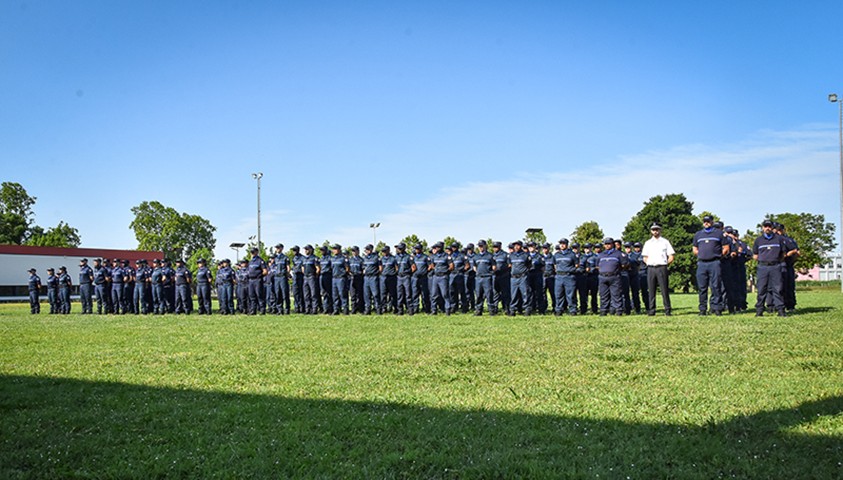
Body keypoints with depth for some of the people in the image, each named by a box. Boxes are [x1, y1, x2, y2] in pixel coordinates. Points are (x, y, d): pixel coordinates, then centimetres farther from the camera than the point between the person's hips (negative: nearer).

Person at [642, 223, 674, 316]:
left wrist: (664, 264, -1)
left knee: (664, 290, -5)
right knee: (651, 290, 1)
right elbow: (645, 258, 18)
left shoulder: (665, 242, 8)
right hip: (651, 269, 3)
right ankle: (651, 310, 3)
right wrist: (649, 264, 5)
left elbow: (671, 258, 5)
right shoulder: (648, 243, 16)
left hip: (662, 268, -3)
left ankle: (667, 310, -4)